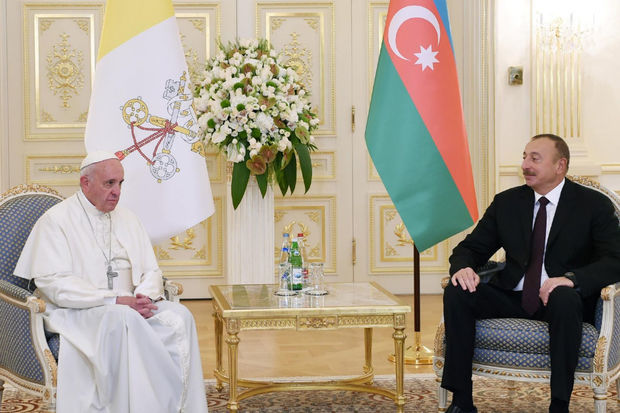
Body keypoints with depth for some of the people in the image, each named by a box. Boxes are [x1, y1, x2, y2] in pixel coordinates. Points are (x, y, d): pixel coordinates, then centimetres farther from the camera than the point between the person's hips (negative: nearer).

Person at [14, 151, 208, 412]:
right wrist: (115, 300, -21)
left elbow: (151, 271, 15)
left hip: (129, 308, 6)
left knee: (179, 317, -23)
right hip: (77, 313, -5)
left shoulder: (127, 219, 17)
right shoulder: (56, 221, -3)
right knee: (124, 319, -37)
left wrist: (144, 297, -11)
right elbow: (53, 283, -14)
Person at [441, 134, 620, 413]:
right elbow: (471, 248, 12)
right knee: (457, 293, -21)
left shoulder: (594, 205, -2)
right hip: (511, 296, 4)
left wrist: (571, 278, -31)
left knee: (565, 298, -38)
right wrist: (463, 268, -15)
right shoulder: (506, 202, 10)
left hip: (560, 298, -3)